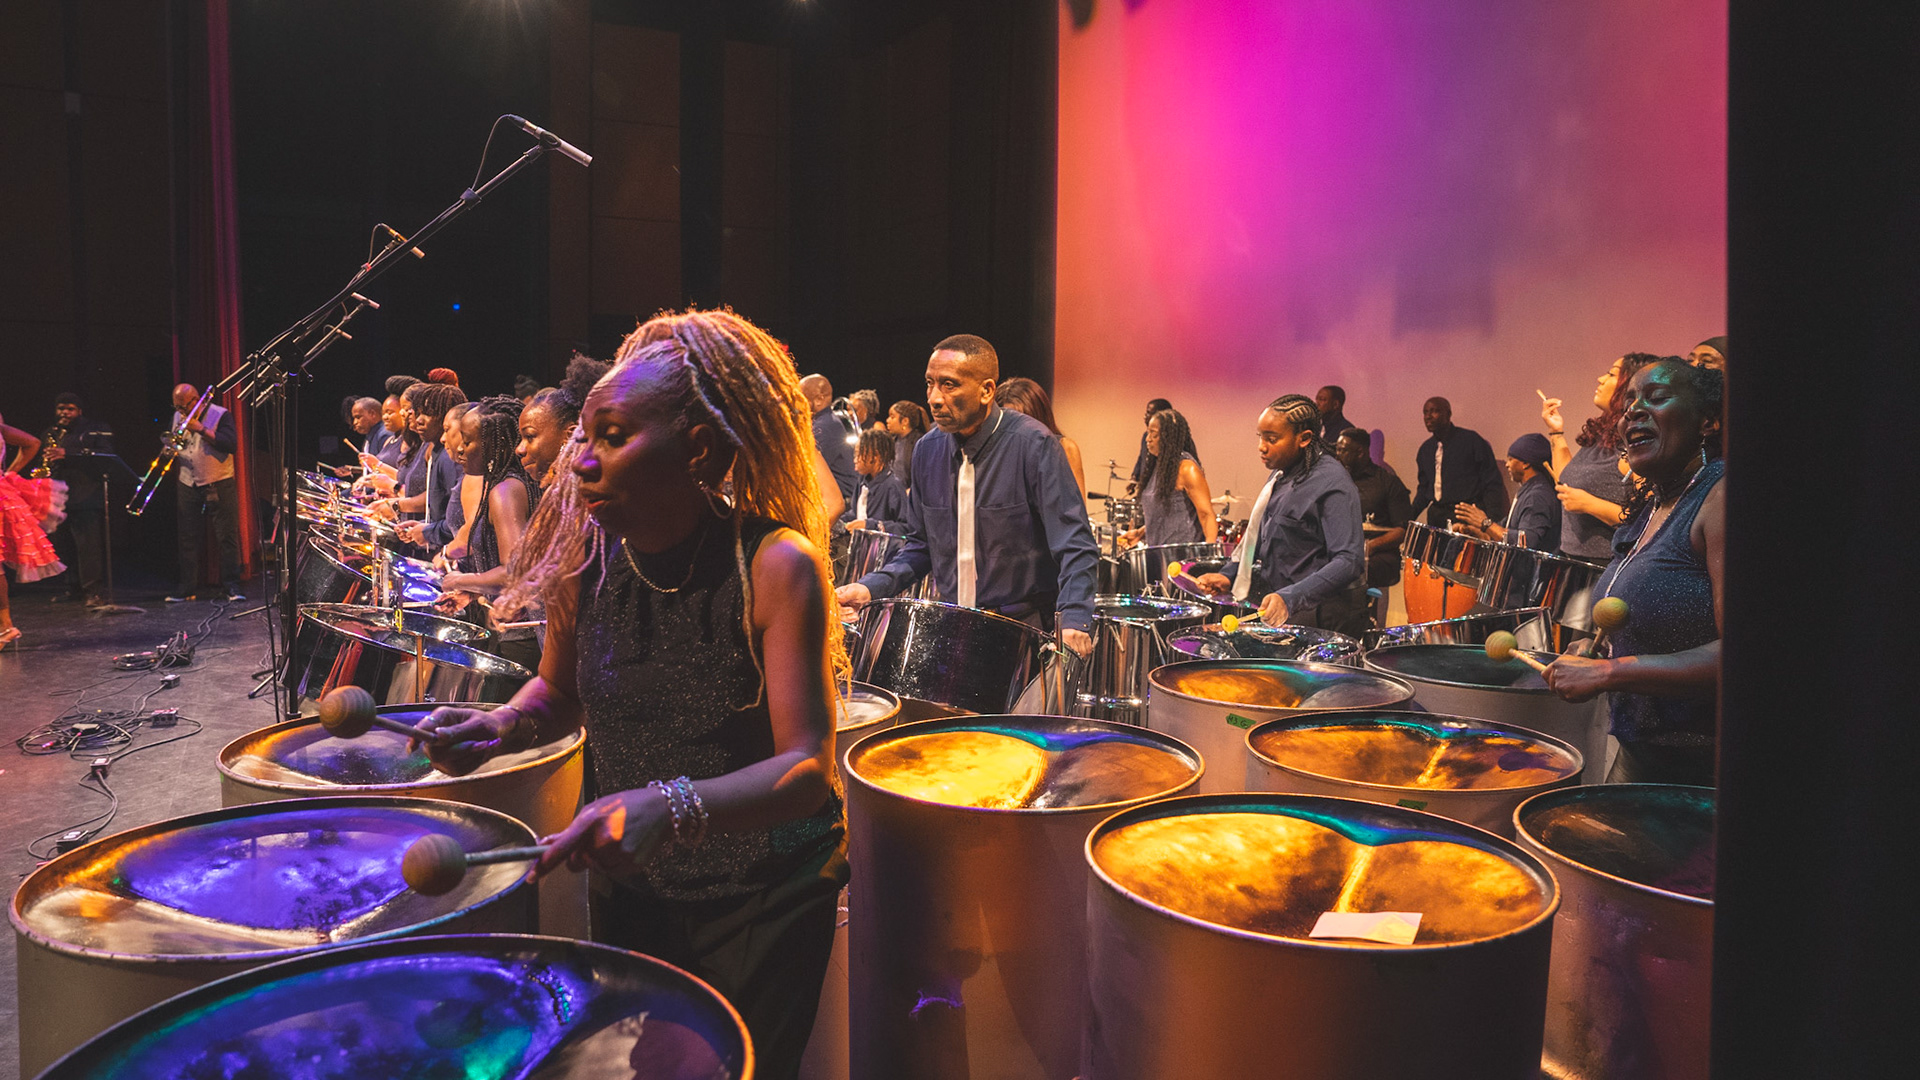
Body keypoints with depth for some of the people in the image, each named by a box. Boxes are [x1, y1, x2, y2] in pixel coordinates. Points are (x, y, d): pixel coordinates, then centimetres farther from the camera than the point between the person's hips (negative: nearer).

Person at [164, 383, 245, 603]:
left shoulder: (220, 415, -6)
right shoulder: (178, 417, 11)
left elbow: (231, 444, -19)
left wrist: (201, 429, -22)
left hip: (219, 486, -5)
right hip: (188, 486, 5)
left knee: (227, 536, -4)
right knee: (188, 538, 6)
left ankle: (231, 586, 2)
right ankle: (187, 587, 12)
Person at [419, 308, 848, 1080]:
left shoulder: (775, 565, -23)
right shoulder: (583, 554, -10)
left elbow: (807, 769, -28)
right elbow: (560, 692, 7)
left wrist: (671, 805, -43)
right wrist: (502, 726, -14)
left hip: (766, 896, -4)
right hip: (630, 887, 4)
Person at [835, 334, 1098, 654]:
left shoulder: (1033, 444, -12)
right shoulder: (928, 450, 5)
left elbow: (1075, 544, -16)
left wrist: (1073, 619, -31)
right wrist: (871, 587, 0)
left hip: (1025, 631, -4)